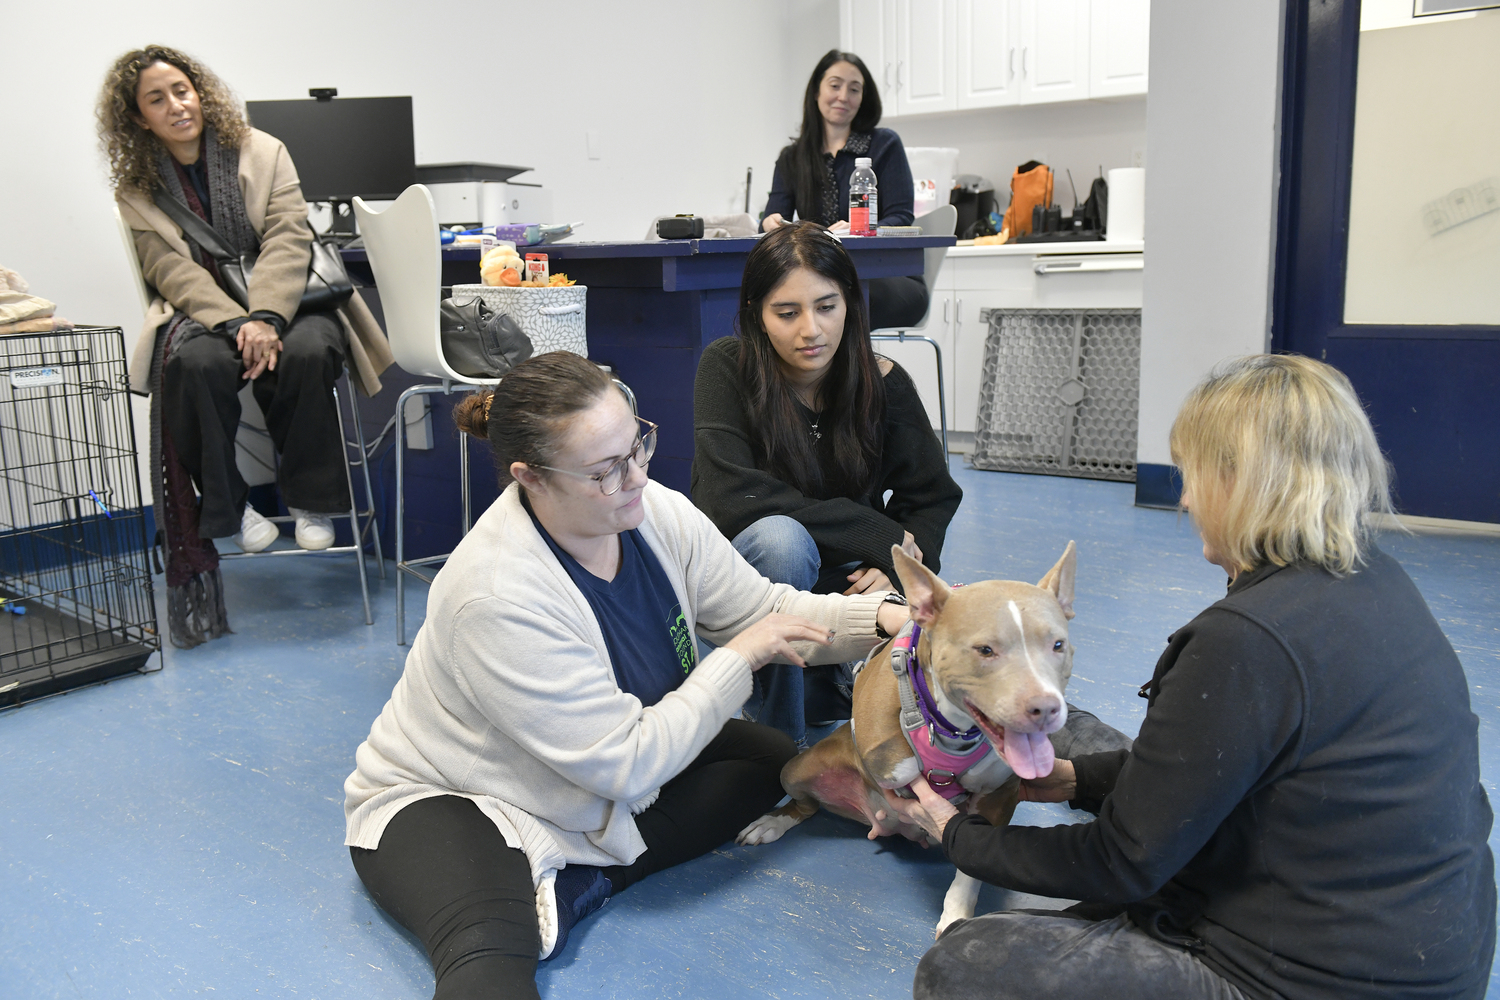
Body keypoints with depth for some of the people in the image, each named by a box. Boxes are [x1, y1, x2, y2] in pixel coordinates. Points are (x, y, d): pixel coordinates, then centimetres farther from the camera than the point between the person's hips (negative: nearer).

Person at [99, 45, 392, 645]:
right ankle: (226, 508, -16)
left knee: (307, 350, -34)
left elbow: (288, 240, -7)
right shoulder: (137, 188, 8)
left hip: (282, 303, 0)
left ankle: (310, 500, -16)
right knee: (197, 361, -34)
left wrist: (265, 318, -23)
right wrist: (236, 325, -23)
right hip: (200, 313, 0)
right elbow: (174, 271, -5)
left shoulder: (262, 151, 6)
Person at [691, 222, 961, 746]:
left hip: (848, 582, 3)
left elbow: (934, 498, 2)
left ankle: (822, 683, 13)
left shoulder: (884, 384, -6)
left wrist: (898, 566, -21)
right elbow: (731, 498, -25)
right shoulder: (727, 368, -14)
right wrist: (881, 536, -24)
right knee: (781, 539, -37)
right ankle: (781, 739, -16)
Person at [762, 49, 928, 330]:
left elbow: (901, 219, -4)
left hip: (890, 279, -2)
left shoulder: (885, 144, 6)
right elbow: (774, 218, 5)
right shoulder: (791, 159, 16)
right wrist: (771, 223, -21)